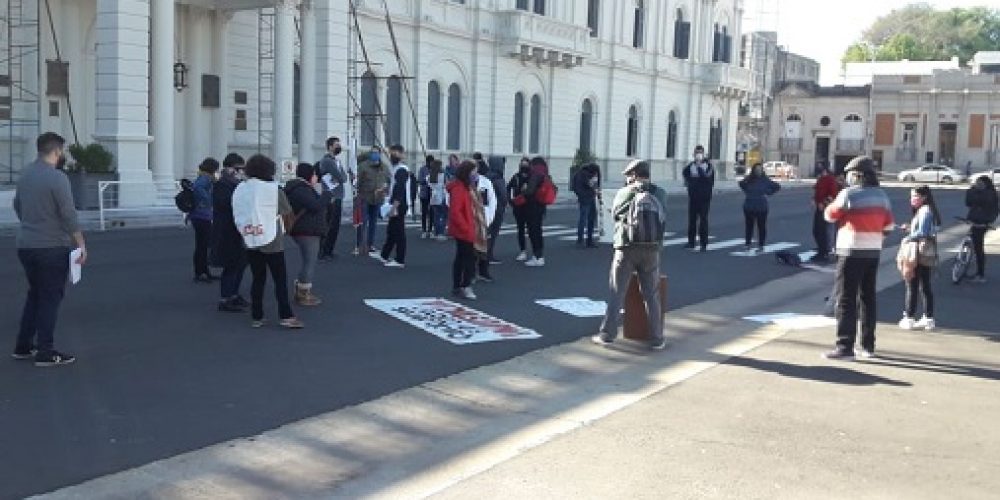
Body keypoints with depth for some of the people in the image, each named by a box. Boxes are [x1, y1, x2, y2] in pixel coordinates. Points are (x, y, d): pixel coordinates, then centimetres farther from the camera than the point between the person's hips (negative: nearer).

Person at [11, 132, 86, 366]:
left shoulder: (25, 173, 7)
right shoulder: (57, 178, -17)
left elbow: (17, 205, 20)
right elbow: (69, 216, -18)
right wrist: (81, 244, -12)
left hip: (25, 245, 8)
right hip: (52, 247, -8)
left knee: (34, 294, 19)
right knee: (50, 298, 0)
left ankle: (23, 347, 23)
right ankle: (45, 353, 3)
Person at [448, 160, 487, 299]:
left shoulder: (468, 187, 15)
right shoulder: (458, 188, -17)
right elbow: (455, 211, -23)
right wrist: (466, 228, -22)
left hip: (470, 230, 10)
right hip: (463, 231, -10)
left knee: (461, 257, 13)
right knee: (470, 257, -10)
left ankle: (457, 287, 19)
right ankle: (465, 286, -8)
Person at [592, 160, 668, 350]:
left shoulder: (624, 193, 2)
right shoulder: (660, 194, 7)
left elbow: (614, 214, 13)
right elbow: (663, 219, 13)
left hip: (627, 249, -2)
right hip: (651, 250, 2)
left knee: (616, 294, 7)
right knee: (652, 295, 9)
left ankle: (607, 334, 9)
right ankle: (657, 338, 11)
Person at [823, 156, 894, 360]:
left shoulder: (849, 194, -13)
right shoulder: (881, 195, 7)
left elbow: (831, 215, -3)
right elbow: (888, 223, 11)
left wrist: (834, 203, 15)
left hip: (852, 251, -7)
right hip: (874, 251, 7)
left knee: (846, 299, -4)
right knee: (868, 297, 15)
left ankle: (845, 347, -8)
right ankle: (868, 345, 21)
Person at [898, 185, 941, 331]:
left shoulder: (925, 211, -14)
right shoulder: (923, 210, 15)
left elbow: (922, 232, -22)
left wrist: (908, 238, -9)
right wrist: (909, 229, 9)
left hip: (921, 255, -10)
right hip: (927, 255, 10)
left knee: (912, 286, -4)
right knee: (925, 286, 13)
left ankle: (908, 318, 0)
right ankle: (928, 319, 17)